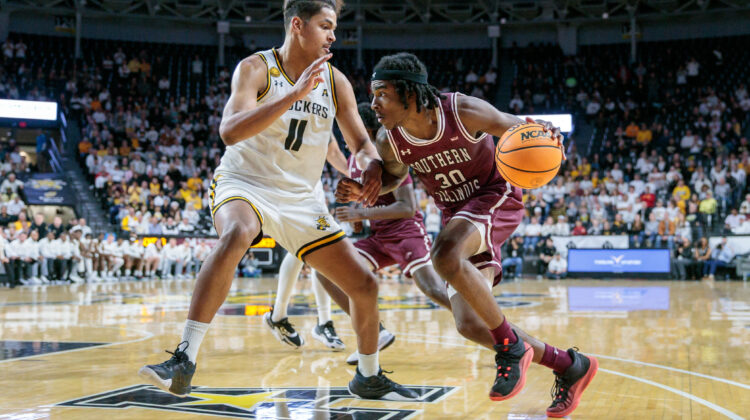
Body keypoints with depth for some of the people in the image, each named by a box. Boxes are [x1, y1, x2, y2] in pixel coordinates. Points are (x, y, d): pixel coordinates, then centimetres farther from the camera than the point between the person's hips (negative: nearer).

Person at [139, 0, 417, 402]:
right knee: (235, 235, -41)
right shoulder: (256, 68, -13)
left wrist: (372, 165, -18)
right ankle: (183, 362, -38)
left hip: (299, 199, 5)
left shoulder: (336, 82, 2)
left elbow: (360, 142, 7)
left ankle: (368, 377, 27)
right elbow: (229, 132, -28)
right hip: (244, 184, -5)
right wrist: (294, 94, -35)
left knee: (364, 284, 2)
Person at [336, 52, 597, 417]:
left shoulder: (464, 112, -24)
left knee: (444, 255, -36)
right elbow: (395, 175, 10)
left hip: (497, 197, -6)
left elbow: (517, 130, -9)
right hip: (456, 213, 6)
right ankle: (568, 366, 15)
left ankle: (511, 346, -17)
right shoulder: (389, 140, -12)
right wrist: (364, 192, -11)